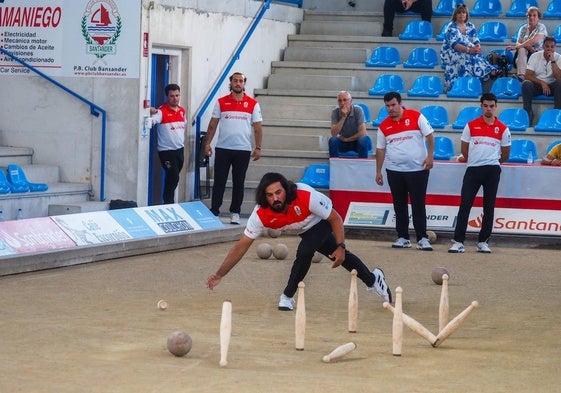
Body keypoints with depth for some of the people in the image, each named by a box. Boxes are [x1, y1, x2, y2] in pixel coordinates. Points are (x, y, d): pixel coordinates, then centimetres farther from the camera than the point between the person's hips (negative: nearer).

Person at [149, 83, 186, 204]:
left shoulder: (182, 110, 8)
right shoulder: (162, 111, -15)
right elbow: (151, 122, -31)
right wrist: (151, 114, -48)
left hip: (179, 150, 7)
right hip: (167, 151, -7)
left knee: (173, 179, 13)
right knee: (173, 178, -11)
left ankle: (168, 203, 23)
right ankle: (169, 204, -2)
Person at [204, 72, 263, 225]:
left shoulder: (253, 104, 3)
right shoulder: (221, 102, 4)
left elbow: (257, 128, 3)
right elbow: (213, 125, 6)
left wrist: (258, 147, -3)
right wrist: (207, 143, -1)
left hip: (243, 150, 0)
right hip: (222, 149, 0)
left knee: (238, 183, 6)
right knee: (219, 182, 1)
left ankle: (235, 213, 13)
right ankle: (214, 211, 7)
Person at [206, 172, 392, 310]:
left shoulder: (307, 197, -41)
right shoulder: (261, 214, -33)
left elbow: (335, 218, -26)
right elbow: (242, 245, -27)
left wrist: (340, 247, -30)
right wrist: (219, 274, -31)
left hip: (321, 222, -4)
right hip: (305, 230, 4)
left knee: (304, 252, -29)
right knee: (341, 256, 17)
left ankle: (287, 296, -8)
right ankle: (372, 279, 44)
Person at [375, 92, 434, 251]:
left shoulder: (416, 117, -4)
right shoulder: (384, 126, 5)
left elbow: (429, 135, -4)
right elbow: (380, 149, 10)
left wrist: (430, 156, -12)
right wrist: (378, 171, 8)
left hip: (418, 169, -3)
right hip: (394, 171, 4)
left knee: (419, 205, -3)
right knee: (399, 206, 8)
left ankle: (422, 238, -1)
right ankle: (403, 238, 15)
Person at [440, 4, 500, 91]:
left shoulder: (470, 26, 8)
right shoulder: (452, 28, -10)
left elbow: (476, 41, 2)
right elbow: (454, 44, -24)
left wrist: (478, 47, -23)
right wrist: (468, 50, -36)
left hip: (469, 52, 6)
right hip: (451, 53, -6)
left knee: (478, 56, -29)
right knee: (466, 57, -36)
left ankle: (492, 72, -51)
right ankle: (489, 72, -51)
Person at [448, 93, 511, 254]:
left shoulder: (503, 129, 4)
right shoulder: (471, 125, 5)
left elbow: (505, 155, 12)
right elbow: (464, 149, 12)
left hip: (492, 170, 0)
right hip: (473, 169, 0)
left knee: (488, 207, 4)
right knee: (465, 204, -7)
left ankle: (483, 241, 13)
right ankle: (458, 241, -7)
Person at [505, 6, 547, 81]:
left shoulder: (541, 27, -4)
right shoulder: (523, 28, 11)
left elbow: (533, 41, -19)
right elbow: (518, 43, 2)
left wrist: (516, 47, -23)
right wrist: (527, 46, -21)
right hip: (522, 56, 3)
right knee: (521, 49, -31)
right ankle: (521, 75, -49)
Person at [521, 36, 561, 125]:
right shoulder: (535, 56, -7)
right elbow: (528, 75, -13)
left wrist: (552, 61, -23)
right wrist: (542, 83, -24)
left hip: (551, 86, 0)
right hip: (537, 85, 0)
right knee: (526, 84, -32)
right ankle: (528, 113, -23)